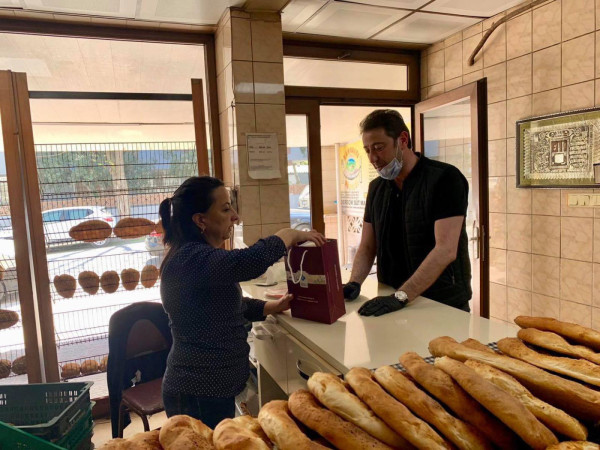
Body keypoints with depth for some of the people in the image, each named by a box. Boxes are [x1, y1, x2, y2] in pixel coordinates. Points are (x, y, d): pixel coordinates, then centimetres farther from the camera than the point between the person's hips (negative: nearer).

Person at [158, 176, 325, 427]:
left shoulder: (196, 256, 9)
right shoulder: (192, 259, -25)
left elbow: (232, 304, 17)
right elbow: (253, 260, -39)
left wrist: (274, 307, 5)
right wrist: (292, 235, -21)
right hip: (199, 395, -10)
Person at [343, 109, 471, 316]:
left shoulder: (444, 178, -13)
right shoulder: (376, 188, 6)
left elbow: (446, 250, -22)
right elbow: (367, 247, 8)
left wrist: (400, 296, -28)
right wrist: (354, 283, -11)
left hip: (445, 306, -4)